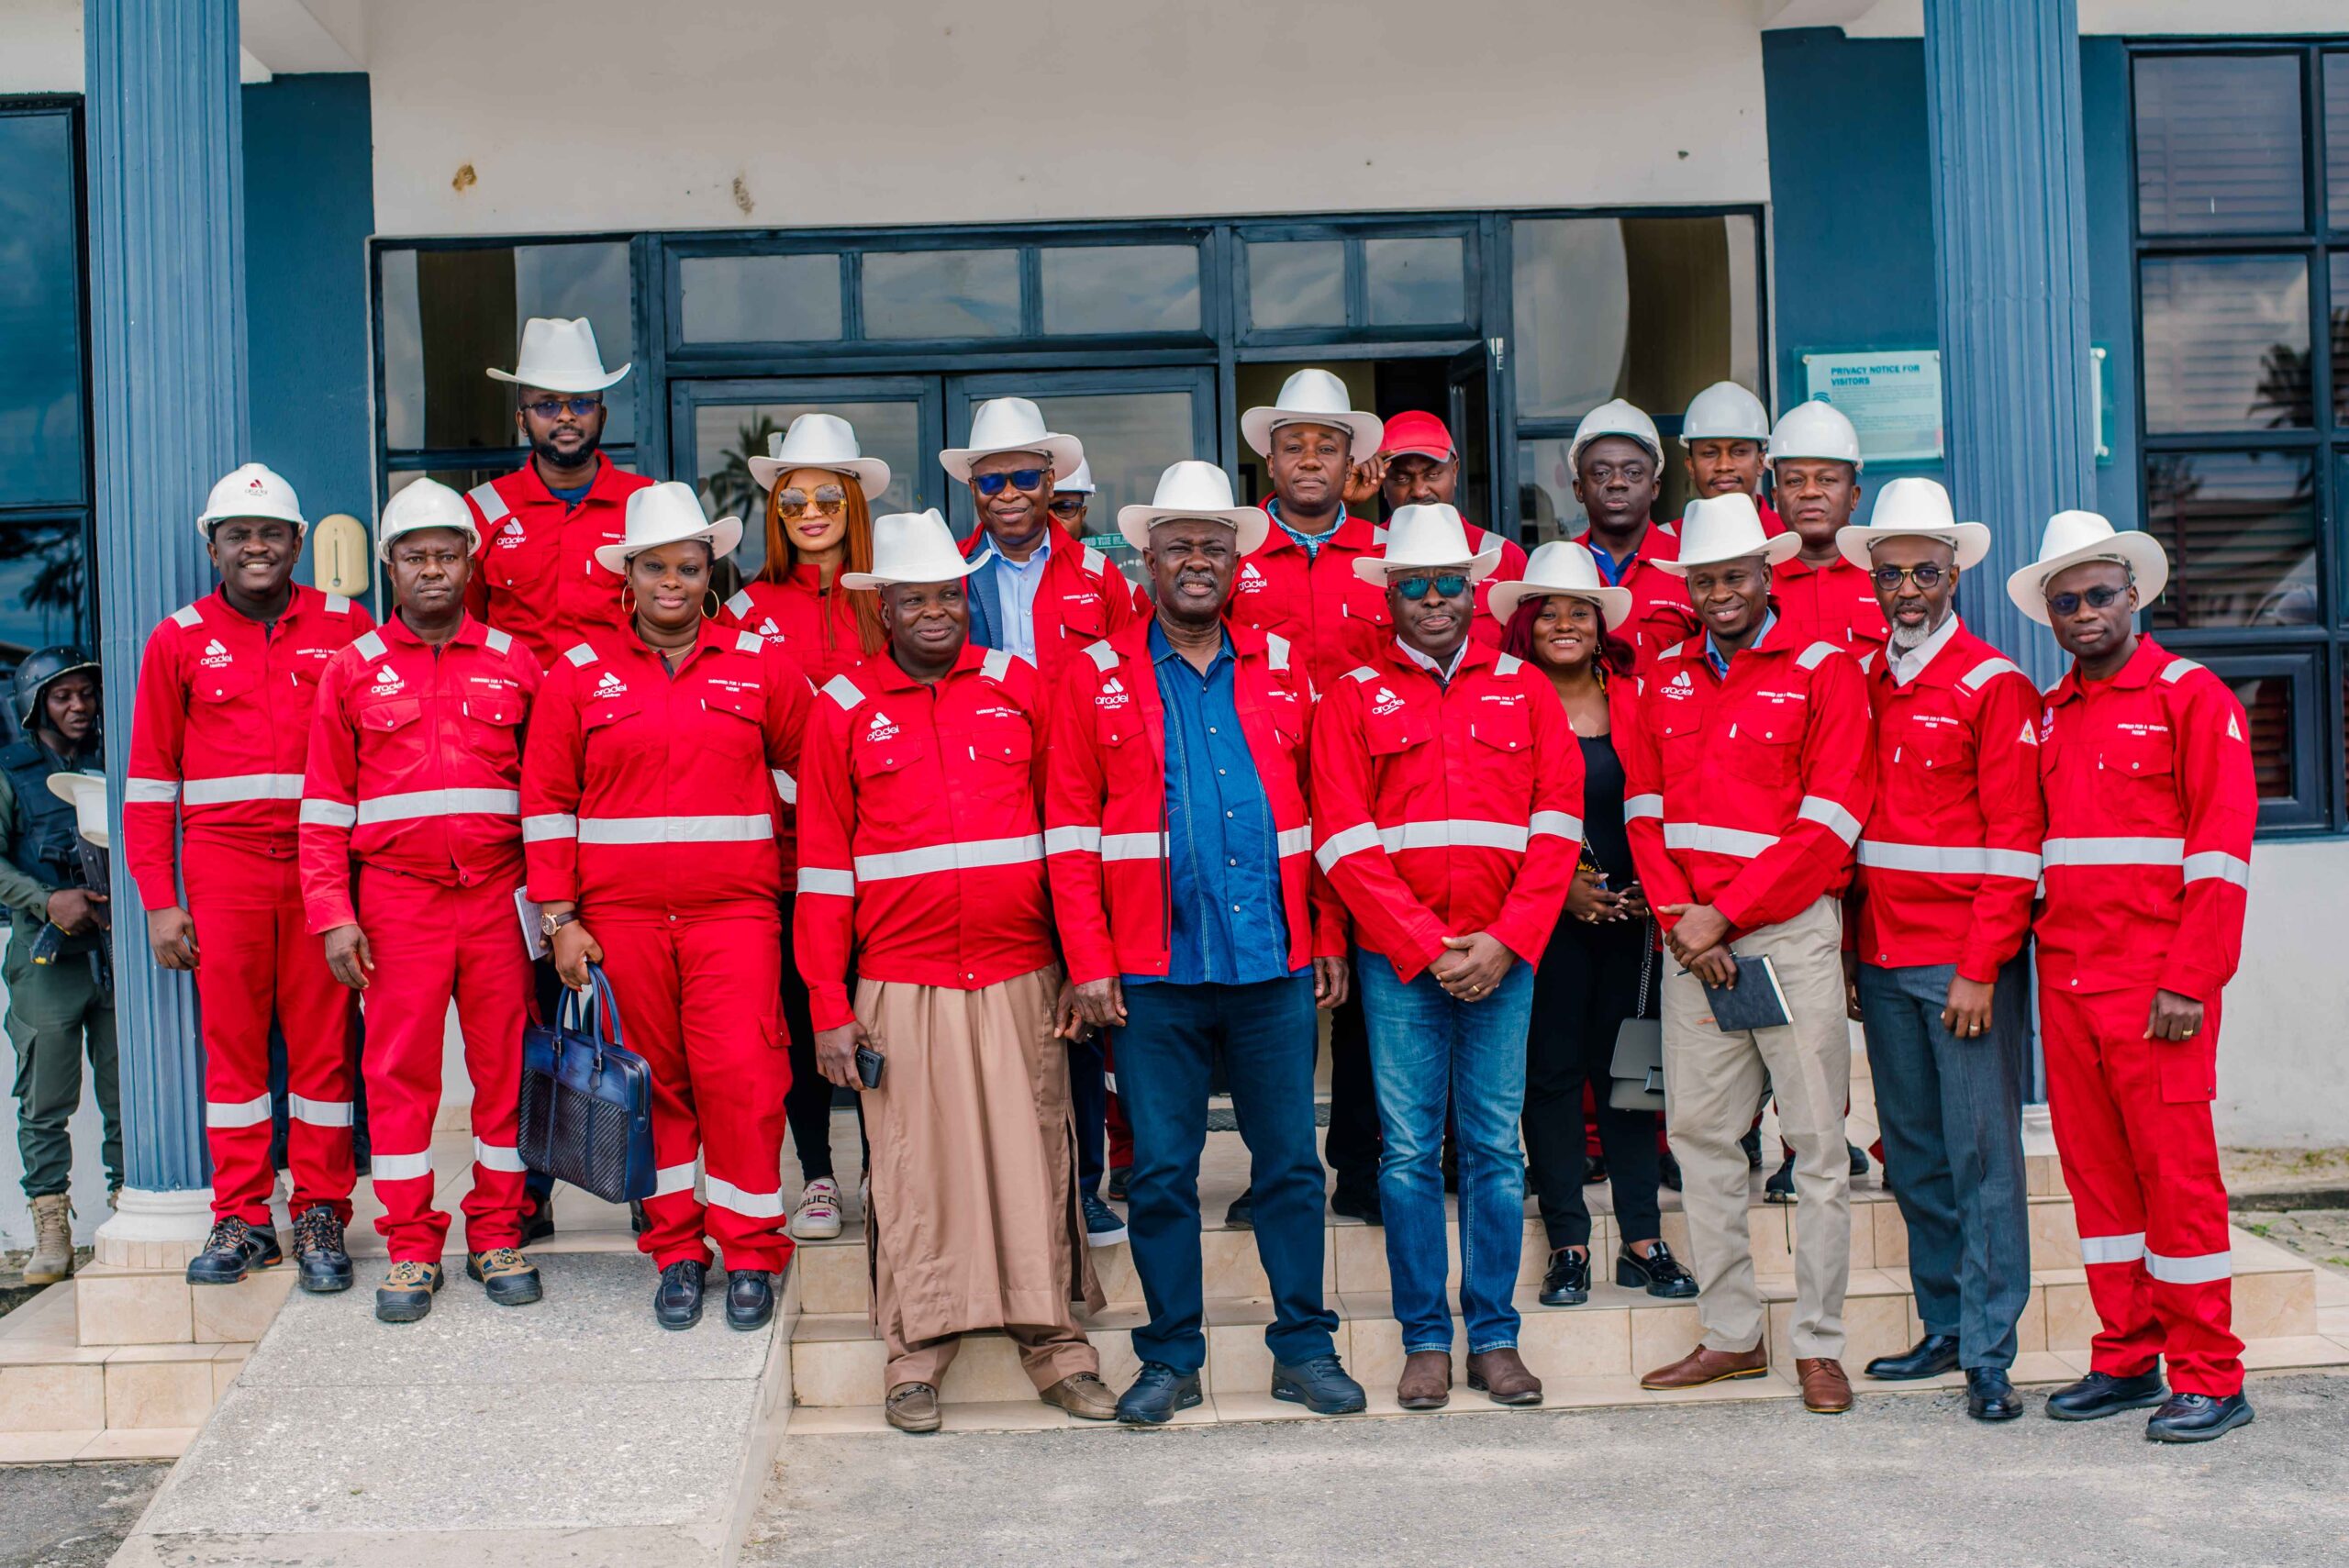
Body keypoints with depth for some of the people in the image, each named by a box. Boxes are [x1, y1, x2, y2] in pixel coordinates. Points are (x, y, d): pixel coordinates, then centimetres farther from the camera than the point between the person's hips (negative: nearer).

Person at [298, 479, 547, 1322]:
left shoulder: (514, 664, 8)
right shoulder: (352, 670, 7)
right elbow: (325, 803, 6)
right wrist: (332, 914, -2)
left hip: (497, 893, 1)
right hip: (397, 896, 0)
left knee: (504, 1062, 4)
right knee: (399, 1069, 3)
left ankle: (497, 1237, 16)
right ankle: (411, 1248, 13)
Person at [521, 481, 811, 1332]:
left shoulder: (762, 666, 6)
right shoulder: (578, 673, 6)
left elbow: (805, 775, 15)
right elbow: (547, 801, 6)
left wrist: (794, 876, 13)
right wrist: (559, 919, 1)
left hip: (735, 912, -1)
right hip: (620, 917, 1)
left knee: (741, 1074, -8)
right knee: (654, 1082, 6)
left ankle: (750, 1253, 7)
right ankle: (675, 1250, 19)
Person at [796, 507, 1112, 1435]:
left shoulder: (1019, 686, 7)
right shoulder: (843, 709, 5)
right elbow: (823, 865, 5)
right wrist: (829, 1004, 1)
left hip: (1020, 976, 1)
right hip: (901, 984, -1)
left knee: (1034, 1154, 4)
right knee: (915, 1164, 3)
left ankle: (1053, 1340, 15)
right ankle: (917, 1354, 15)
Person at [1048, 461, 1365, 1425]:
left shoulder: (1281, 666, 11)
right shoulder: (1097, 675, 4)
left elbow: (1322, 811, 13)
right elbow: (1070, 829, 1)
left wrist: (1329, 938, 8)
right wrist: (1088, 963, -5)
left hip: (1275, 961, 2)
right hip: (1155, 969, -2)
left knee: (1291, 1162, 7)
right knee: (1160, 1173, 5)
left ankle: (1304, 1347, 20)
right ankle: (1171, 1356, 18)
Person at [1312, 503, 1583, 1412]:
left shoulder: (1524, 689, 11)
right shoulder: (1353, 699, 6)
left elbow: (1557, 823, 3)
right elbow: (1345, 841, -2)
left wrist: (1507, 940, -7)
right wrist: (1428, 945, -9)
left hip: (1503, 955, 1)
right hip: (1395, 960, -1)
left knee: (1495, 1147, 5)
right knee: (1409, 1150, 2)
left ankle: (1494, 1336, 15)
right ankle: (1425, 1340, 12)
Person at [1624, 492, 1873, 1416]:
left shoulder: (1823, 672, -2)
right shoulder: (1664, 678, 13)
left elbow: (1828, 823, -9)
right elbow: (1645, 807, 9)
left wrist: (1725, 913, -13)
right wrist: (1677, 915, -6)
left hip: (1791, 927, -4)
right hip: (1692, 935, 5)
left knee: (1816, 1138, 0)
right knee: (1699, 1131, 7)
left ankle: (1820, 1345, 8)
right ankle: (1730, 1335, 17)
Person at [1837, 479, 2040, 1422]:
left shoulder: (1996, 687, -4)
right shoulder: (1862, 684, 13)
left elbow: (2013, 844, -8)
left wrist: (1979, 969, -14)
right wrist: (1849, 951, 6)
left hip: (1967, 962, -6)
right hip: (1881, 958, 6)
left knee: (1982, 1154, -2)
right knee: (1912, 1155, 11)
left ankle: (1989, 1353, 3)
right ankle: (1944, 1326, 23)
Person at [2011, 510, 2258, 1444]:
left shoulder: (2192, 698, -2)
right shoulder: (2045, 717, 15)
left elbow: (2221, 852, -8)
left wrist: (2188, 982, -14)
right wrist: (2031, 958, 6)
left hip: (2156, 980, -6)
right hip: (2064, 976, 6)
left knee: (2176, 1167, -3)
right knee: (2094, 1167, 9)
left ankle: (2208, 1377, 6)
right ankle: (2126, 1359, 19)